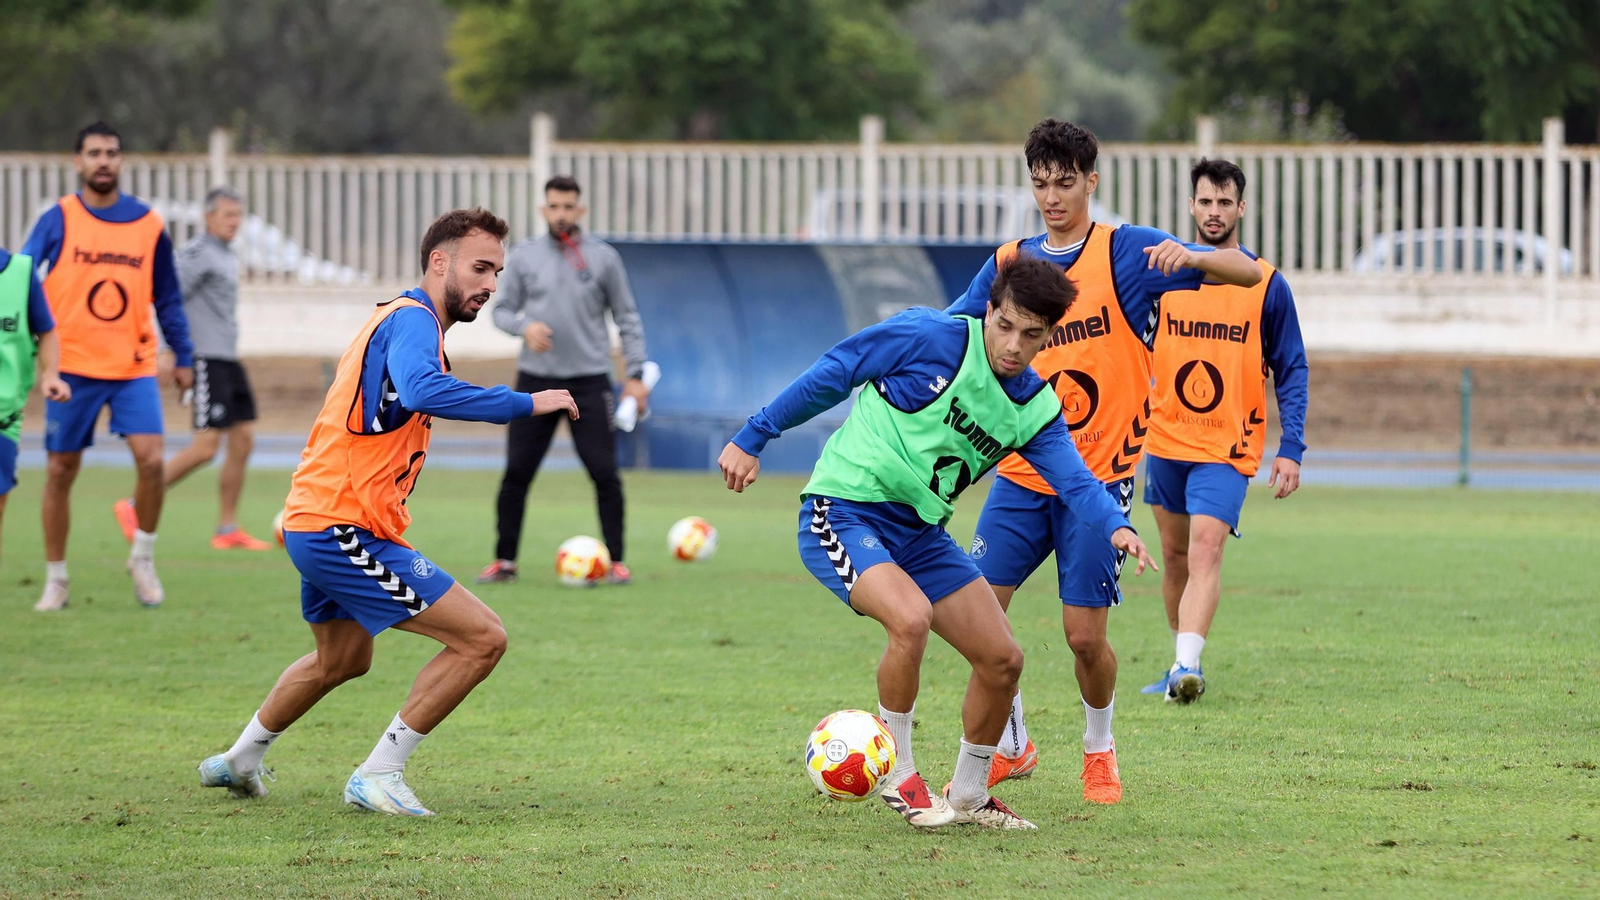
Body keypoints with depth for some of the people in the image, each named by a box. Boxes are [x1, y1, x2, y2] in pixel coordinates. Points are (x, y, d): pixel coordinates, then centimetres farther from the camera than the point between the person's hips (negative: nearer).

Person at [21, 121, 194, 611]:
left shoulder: (148, 225, 6)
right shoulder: (58, 220, -1)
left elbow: (168, 298, 15)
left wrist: (183, 356, 14)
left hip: (134, 366, 1)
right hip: (73, 365, -1)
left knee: (151, 458, -13)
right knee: (60, 471, 3)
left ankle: (143, 559, 9)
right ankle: (55, 580, 16)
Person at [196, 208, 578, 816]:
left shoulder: (403, 321, 17)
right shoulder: (411, 321, -16)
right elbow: (424, 391, -37)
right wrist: (527, 404, -33)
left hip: (316, 523, 11)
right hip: (344, 531, -11)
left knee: (342, 660, 33)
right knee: (482, 638, -13)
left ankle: (239, 762, 48)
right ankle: (378, 777, -7)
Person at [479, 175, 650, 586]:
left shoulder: (603, 257, 3)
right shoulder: (523, 256, 5)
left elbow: (626, 318, 6)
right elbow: (502, 310, 10)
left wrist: (636, 374, 0)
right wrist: (524, 326, -12)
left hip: (590, 381, -1)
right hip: (535, 380, 1)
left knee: (605, 474, -6)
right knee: (516, 472, 0)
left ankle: (616, 562, 4)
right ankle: (504, 560, 11)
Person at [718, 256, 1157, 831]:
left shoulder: (1035, 409, 2)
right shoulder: (932, 338, -15)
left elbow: (1074, 482, -10)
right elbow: (832, 374, -7)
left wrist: (1116, 527, -33)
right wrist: (752, 439, -4)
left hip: (919, 533, 7)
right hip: (843, 510, -7)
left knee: (1002, 659, 2)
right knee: (911, 617, -31)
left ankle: (968, 795, 24)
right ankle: (899, 779, -12)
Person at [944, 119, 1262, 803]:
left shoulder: (1128, 251, -4)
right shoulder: (1008, 264, 8)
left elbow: (1247, 273, -10)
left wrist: (1188, 257, -31)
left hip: (1099, 479, -3)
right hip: (1021, 473, 3)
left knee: (1084, 635, -5)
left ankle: (1099, 750, 23)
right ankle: (1009, 747, 17)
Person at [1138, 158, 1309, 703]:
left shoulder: (1266, 284, -3)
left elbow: (1291, 370, 1)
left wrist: (1291, 449, -7)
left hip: (1228, 447, -4)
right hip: (1165, 439, 4)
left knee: (1206, 549, -19)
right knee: (1174, 554, 12)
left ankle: (1187, 667, -28)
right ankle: (1180, 664, 26)